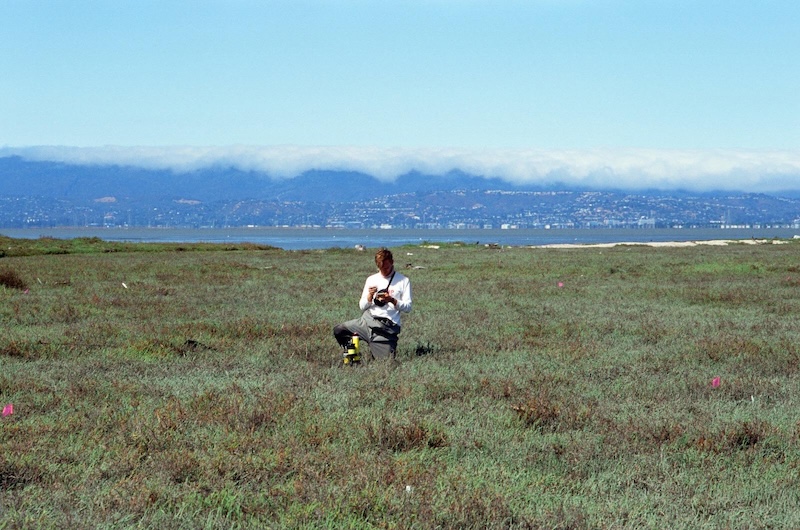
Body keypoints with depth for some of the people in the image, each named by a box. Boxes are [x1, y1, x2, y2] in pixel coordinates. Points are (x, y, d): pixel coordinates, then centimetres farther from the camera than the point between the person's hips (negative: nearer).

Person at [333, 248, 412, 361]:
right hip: (367, 320, 3)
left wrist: (392, 300, -18)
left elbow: (408, 307, -2)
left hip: (387, 327, -3)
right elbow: (362, 306, 12)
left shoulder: (403, 281, 4)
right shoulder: (371, 280, 13)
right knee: (338, 330, -13)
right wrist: (370, 296, -9)